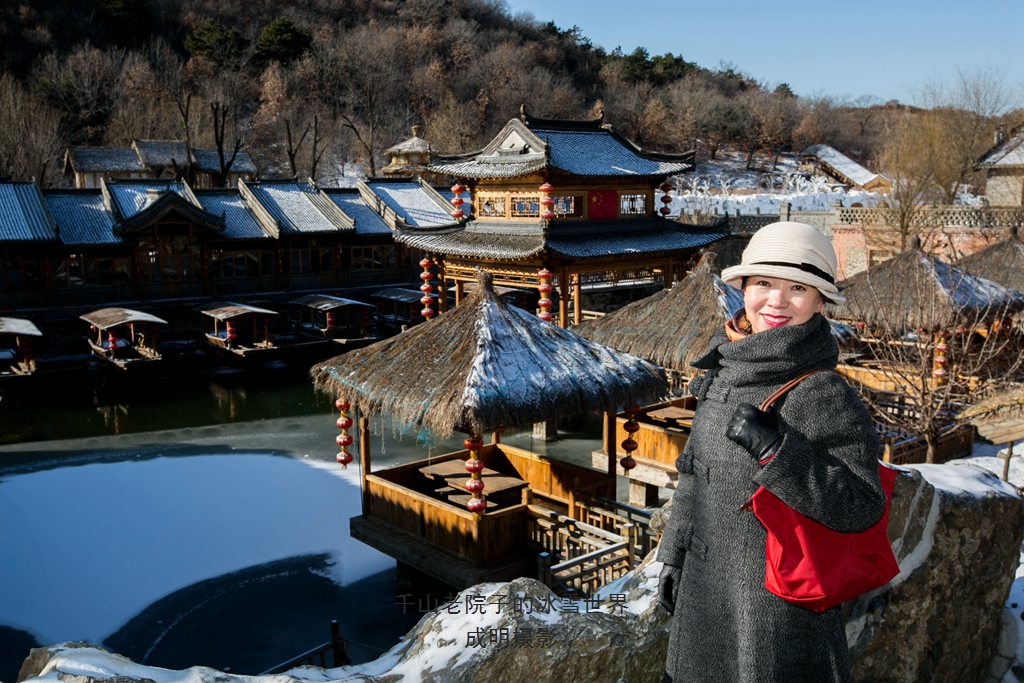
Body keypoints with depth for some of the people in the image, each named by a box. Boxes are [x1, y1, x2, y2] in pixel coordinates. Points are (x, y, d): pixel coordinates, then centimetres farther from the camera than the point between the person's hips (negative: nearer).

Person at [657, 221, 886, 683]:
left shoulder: (825, 396, -19)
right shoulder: (721, 373, 1)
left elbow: (862, 507, -21)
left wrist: (776, 450, -30)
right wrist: (673, 556, 16)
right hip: (704, 585, 7)